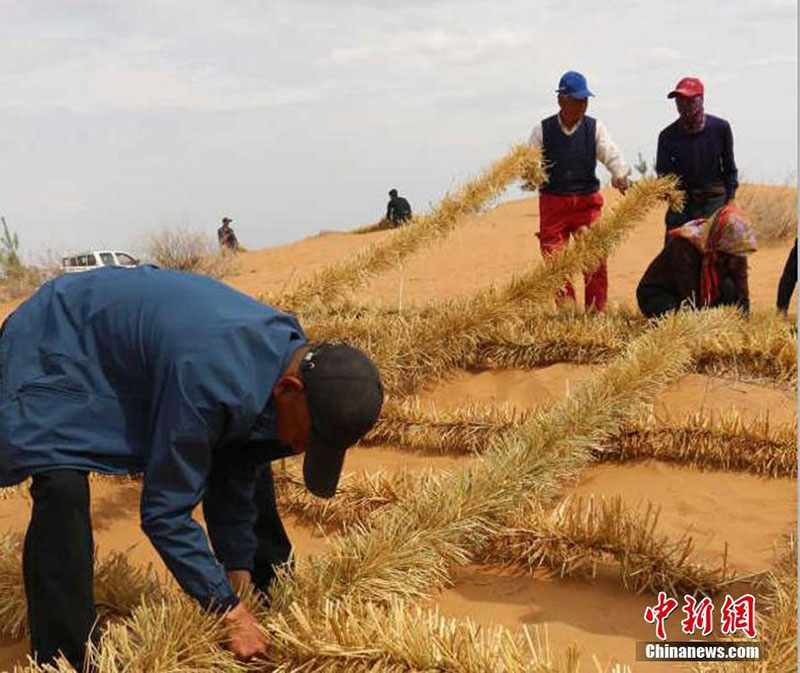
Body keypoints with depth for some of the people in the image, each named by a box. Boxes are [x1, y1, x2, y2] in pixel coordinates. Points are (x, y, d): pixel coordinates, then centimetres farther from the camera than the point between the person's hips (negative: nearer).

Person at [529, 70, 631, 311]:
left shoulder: (595, 128, 2)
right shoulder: (543, 129, 0)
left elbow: (611, 153, -8)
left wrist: (620, 174, -28)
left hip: (587, 201, 0)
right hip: (553, 202, 0)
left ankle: (596, 311, 6)